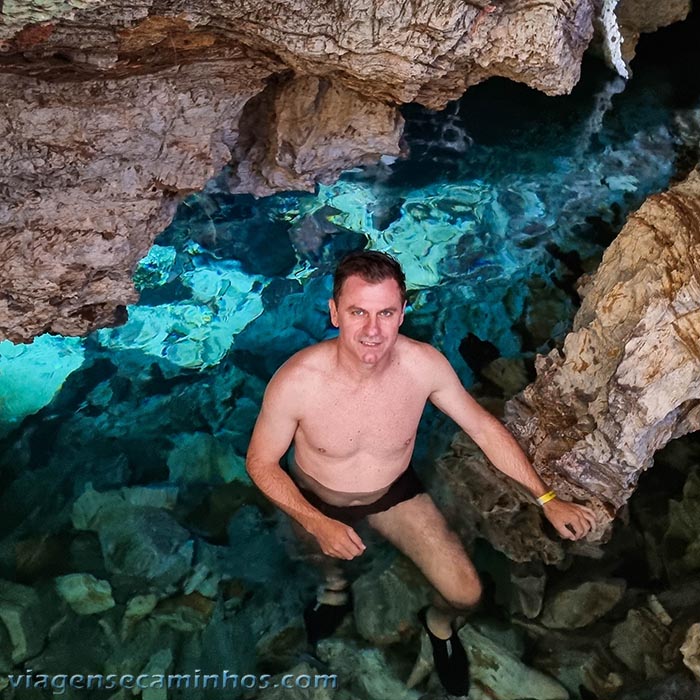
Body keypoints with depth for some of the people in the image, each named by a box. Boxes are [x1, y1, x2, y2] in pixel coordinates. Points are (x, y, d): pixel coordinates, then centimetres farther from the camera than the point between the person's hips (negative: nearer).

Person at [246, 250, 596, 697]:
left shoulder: (425, 364, -27)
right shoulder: (296, 382, -33)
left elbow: (484, 428, -10)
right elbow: (261, 463, -17)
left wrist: (548, 499, -8)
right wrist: (318, 526, -26)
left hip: (396, 494, 1)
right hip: (318, 503, -1)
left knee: (466, 594, -4)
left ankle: (439, 624, 33)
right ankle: (335, 586, 51)